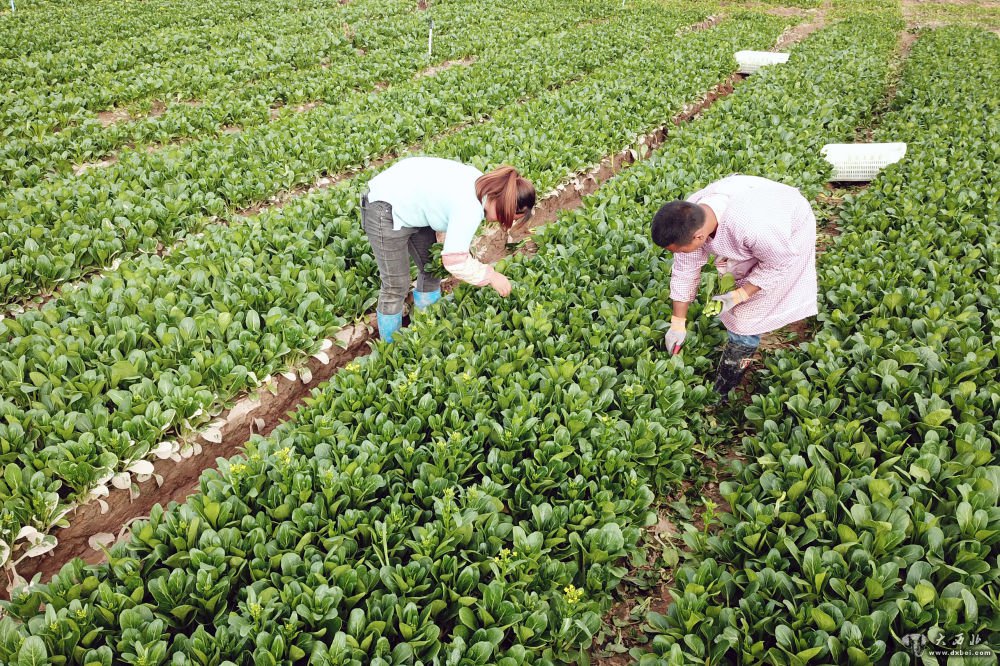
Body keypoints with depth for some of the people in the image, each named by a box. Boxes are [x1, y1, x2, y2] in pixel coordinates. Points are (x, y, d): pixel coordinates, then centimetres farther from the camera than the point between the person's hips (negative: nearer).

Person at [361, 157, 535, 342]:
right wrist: (491, 276, -14)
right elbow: (455, 262, -27)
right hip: (386, 211, -10)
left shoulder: (482, 182, -4)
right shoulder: (471, 208, -31)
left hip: (412, 206, 10)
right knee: (396, 287, -1)